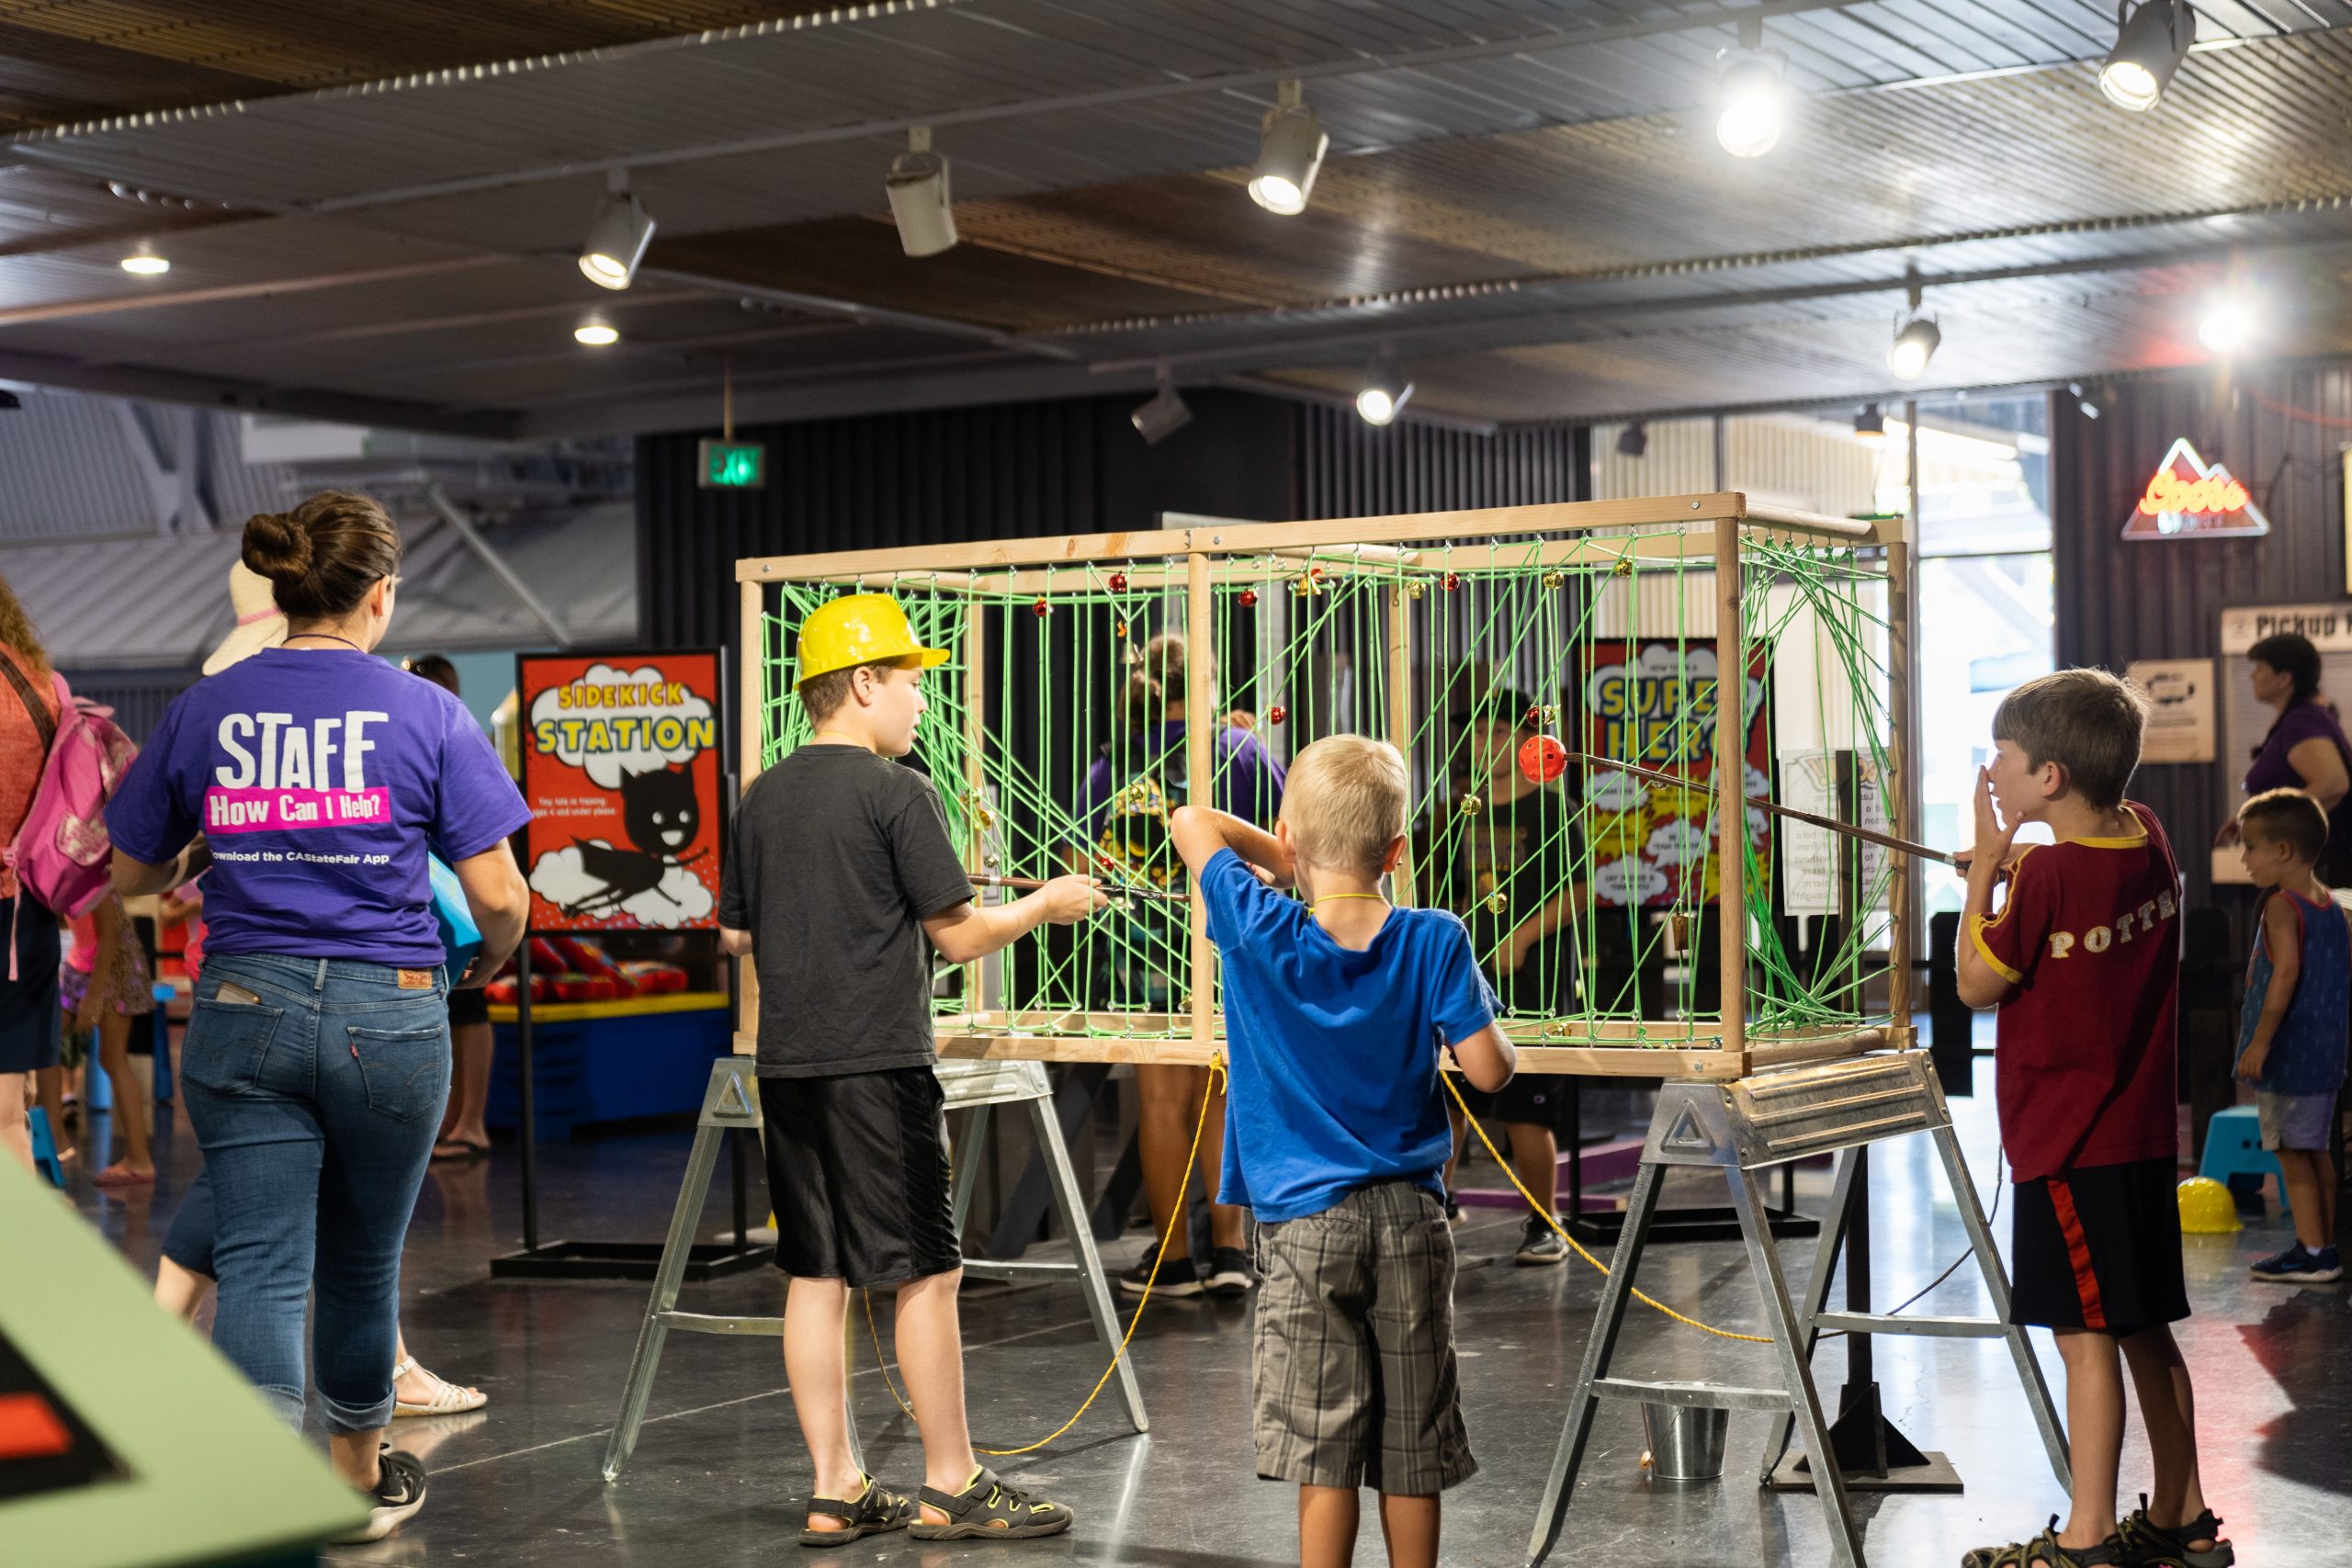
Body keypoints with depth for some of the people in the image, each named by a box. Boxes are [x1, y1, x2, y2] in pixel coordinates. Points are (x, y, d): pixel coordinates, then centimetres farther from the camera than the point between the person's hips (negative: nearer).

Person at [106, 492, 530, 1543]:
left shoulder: (203, 711, 3)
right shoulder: (428, 716, -4)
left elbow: (133, 877, 13)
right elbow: (498, 898, -5)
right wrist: (487, 965, 18)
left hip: (244, 1011, 1)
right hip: (388, 1015, -1)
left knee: (260, 1267, -1)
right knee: (361, 1261, 17)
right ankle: (359, 1478, 37)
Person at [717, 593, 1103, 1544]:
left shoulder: (762, 798, 9)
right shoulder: (896, 791, -10)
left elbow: (734, 937, 17)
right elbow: (959, 935, -10)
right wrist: (1047, 904, 6)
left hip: (786, 1065, 7)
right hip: (878, 1064, -7)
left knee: (815, 1273, 9)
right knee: (925, 1274, 2)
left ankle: (835, 1491, 12)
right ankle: (950, 1487, 8)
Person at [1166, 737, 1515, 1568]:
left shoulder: (1260, 933, -9)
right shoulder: (1434, 943, -8)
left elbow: (1193, 822, 5)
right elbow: (1490, 1070, -8)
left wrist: (1294, 864, 12)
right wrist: (1468, 1003, 10)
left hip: (1305, 1219, -1)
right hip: (1411, 1219, 1)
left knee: (1324, 1451, 1)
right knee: (1411, 1451, 10)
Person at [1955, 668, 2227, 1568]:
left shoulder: (2048, 870, -19)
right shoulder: (2146, 838, 5)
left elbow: (1977, 984, -9)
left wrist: (1988, 857, -7)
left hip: (2070, 1144, -8)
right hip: (2141, 1131, 9)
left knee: (2086, 1334, -5)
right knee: (2145, 1330, 15)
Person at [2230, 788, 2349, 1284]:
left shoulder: (2281, 906, -14)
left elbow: (2286, 972, -25)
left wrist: (2261, 1039, -24)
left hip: (2287, 1053, -9)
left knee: (2291, 1150, -4)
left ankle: (2311, 1252, -4)